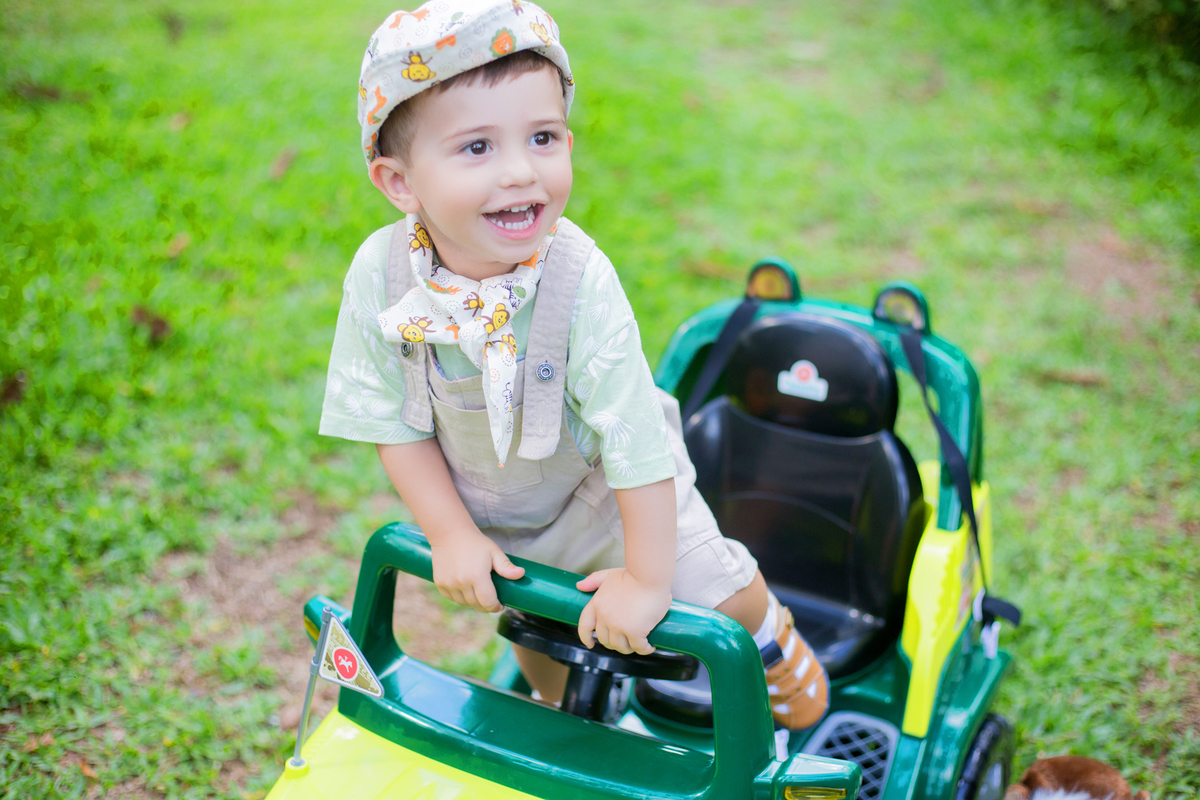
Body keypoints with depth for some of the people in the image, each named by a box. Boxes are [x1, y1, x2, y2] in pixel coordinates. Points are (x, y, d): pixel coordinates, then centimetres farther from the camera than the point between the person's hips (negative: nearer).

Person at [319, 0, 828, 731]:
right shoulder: (380, 275, -28)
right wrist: (452, 535, -15)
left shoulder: (581, 282, -37)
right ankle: (562, 709, 60)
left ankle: (771, 634, 38)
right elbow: (398, 426, -14)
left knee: (716, 590, 1)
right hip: (479, 505, 4)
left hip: (597, 489, -3)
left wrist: (647, 580, -23)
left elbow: (638, 447, -29)